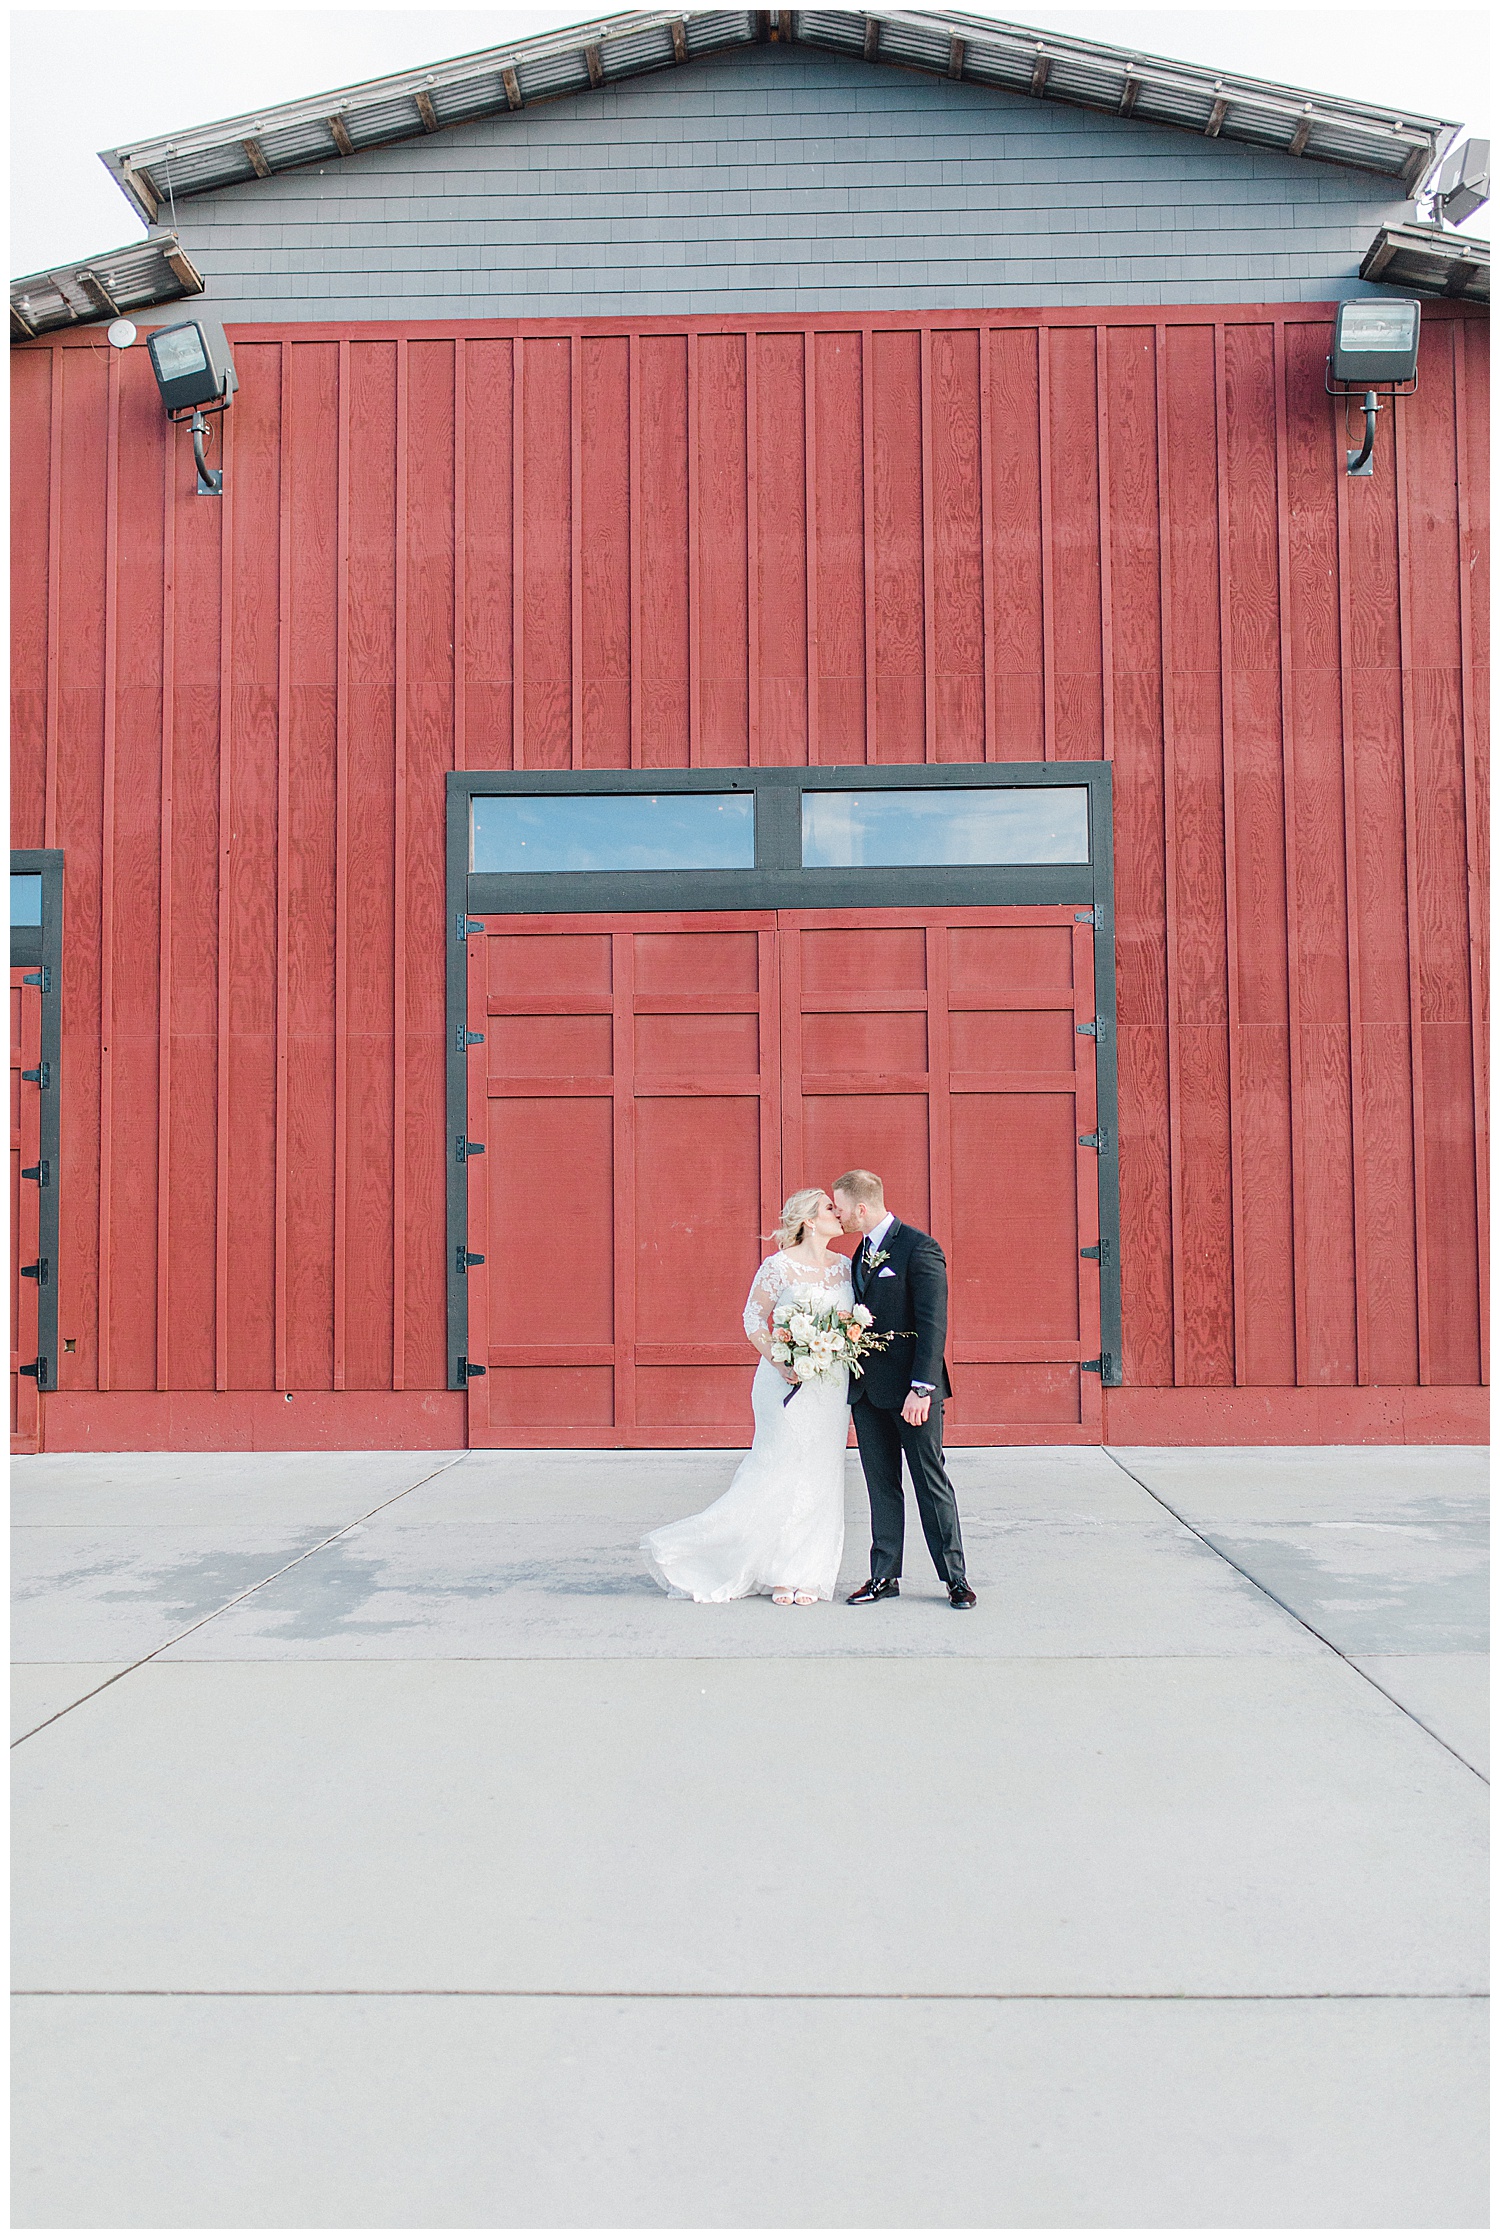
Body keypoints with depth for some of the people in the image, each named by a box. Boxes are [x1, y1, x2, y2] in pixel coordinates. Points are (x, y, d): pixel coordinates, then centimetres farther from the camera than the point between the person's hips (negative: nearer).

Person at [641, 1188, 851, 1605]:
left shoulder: (844, 1265, 9)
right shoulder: (779, 1266, -8)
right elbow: (753, 1320, -8)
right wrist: (780, 1362, -19)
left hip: (831, 1384, 6)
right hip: (790, 1383, -6)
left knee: (820, 1477, 5)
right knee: (780, 1471, -6)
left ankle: (805, 1575, 12)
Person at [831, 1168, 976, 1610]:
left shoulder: (919, 1248, -12)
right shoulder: (862, 1253, 14)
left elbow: (933, 1323, -17)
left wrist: (921, 1387, -21)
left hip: (910, 1389, -7)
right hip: (868, 1389, 8)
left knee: (931, 1481, 0)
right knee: (881, 1484, 10)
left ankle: (955, 1577, 9)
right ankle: (884, 1575, 16)